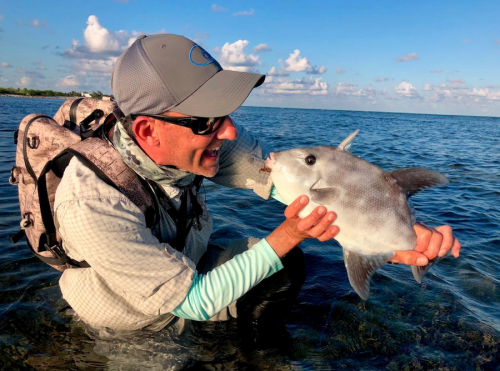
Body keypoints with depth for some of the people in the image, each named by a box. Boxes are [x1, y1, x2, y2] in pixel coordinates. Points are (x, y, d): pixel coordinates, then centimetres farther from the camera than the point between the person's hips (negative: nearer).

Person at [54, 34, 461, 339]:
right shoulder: (93, 202, -38)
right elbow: (193, 303, -30)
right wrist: (287, 236, -37)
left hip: (183, 274, 4)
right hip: (129, 331, -4)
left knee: (287, 263, -4)